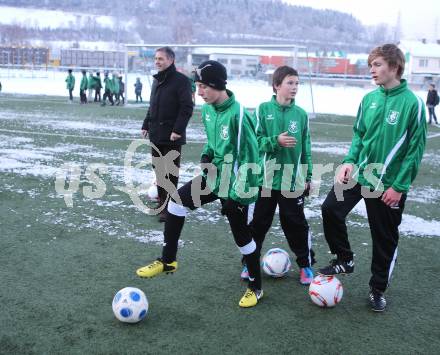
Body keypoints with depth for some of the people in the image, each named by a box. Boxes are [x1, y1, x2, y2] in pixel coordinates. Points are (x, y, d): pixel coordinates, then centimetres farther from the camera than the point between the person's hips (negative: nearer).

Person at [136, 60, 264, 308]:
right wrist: (207, 155, 1)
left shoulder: (238, 115, -24)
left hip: (235, 186, -7)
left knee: (242, 235, 4)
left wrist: (240, 194, -21)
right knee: (177, 201, -2)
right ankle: (168, 261, 12)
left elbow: (250, 157, -21)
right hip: (214, 176, 7)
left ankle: (256, 287, 25)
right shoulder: (208, 109, 0)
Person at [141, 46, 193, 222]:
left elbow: (187, 108, -15)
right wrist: (146, 125, 16)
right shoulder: (157, 80, 16)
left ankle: (169, 207, 3)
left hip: (172, 136, -8)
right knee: (158, 169, 12)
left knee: (171, 172, -2)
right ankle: (162, 202, 23)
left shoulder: (181, 80, -9)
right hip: (156, 135, 8)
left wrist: (177, 130, -21)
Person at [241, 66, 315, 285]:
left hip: (292, 181, 1)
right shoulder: (263, 110, -5)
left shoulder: (301, 114, 2)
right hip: (266, 179, -1)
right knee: (258, 222, 10)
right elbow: (254, 141, -7)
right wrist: (276, 141, -22)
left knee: (296, 224, 8)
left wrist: (308, 176, 8)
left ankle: (305, 264, 26)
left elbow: (306, 148, 7)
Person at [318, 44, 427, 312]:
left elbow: (416, 148, -12)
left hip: (389, 184, -4)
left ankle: (378, 290, 27)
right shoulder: (369, 99, 2)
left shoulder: (412, 103, -13)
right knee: (331, 209, -7)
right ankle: (345, 260, 16)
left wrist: (399, 186, -15)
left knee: (385, 239, 7)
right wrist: (350, 161, -5)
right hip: (359, 174, 5)